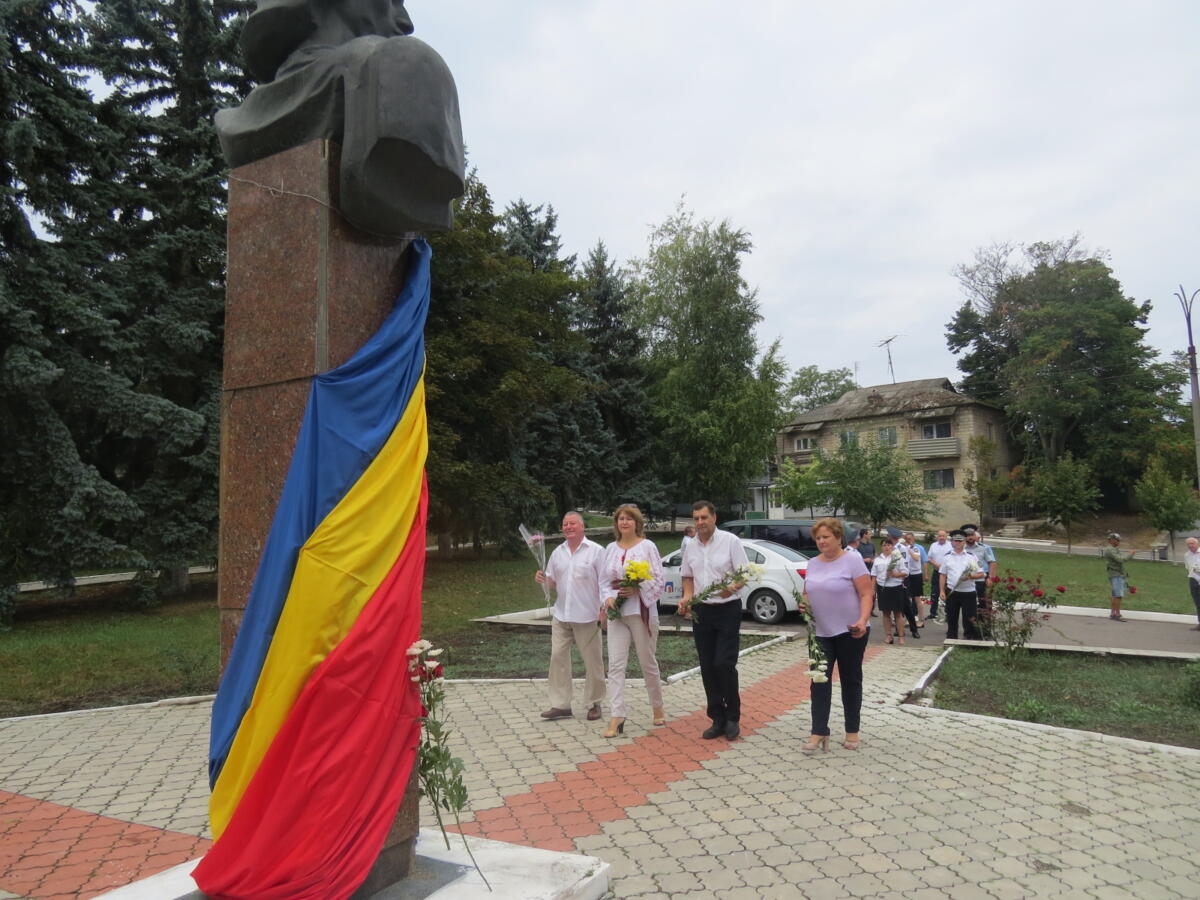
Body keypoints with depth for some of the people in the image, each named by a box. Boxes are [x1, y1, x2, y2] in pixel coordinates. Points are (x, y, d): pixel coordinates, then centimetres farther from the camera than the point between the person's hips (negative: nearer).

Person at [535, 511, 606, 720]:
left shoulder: (596, 551, -4)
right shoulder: (558, 552, 11)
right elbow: (552, 582, 16)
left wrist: (604, 610, -15)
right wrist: (542, 579, -7)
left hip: (587, 616, -5)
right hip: (561, 615, 5)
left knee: (592, 661, 4)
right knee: (558, 657, 3)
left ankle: (594, 704, 17)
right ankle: (560, 705, 11)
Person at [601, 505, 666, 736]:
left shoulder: (647, 546, -3)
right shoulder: (610, 549, 10)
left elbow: (659, 580, -6)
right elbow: (605, 580, 12)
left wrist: (638, 590, -21)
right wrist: (609, 597, -7)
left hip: (642, 612, -3)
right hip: (617, 613, 3)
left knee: (648, 663, 9)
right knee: (615, 665, -4)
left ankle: (658, 709, 30)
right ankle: (616, 718, -3)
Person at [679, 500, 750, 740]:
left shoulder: (730, 541, -8)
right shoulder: (691, 547, 8)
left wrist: (733, 587, -29)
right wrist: (687, 597, 1)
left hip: (727, 609, -5)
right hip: (701, 612, 5)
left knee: (724, 664, -11)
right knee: (707, 668, 7)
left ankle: (733, 718, 9)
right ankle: (718, 720, 18)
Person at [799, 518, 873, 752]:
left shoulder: (852, 561, -11)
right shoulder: (813, 564, 7)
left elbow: (867, 594, -14)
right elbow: (808, 593, 18)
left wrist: (863, 620, -28)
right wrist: (804, 604, -4)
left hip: (850, 632, -5)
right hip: (821, 632, 5)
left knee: (850, 680, 9)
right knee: (820, 680, 0)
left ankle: (852, 732, 21)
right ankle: (818, 733, 3)